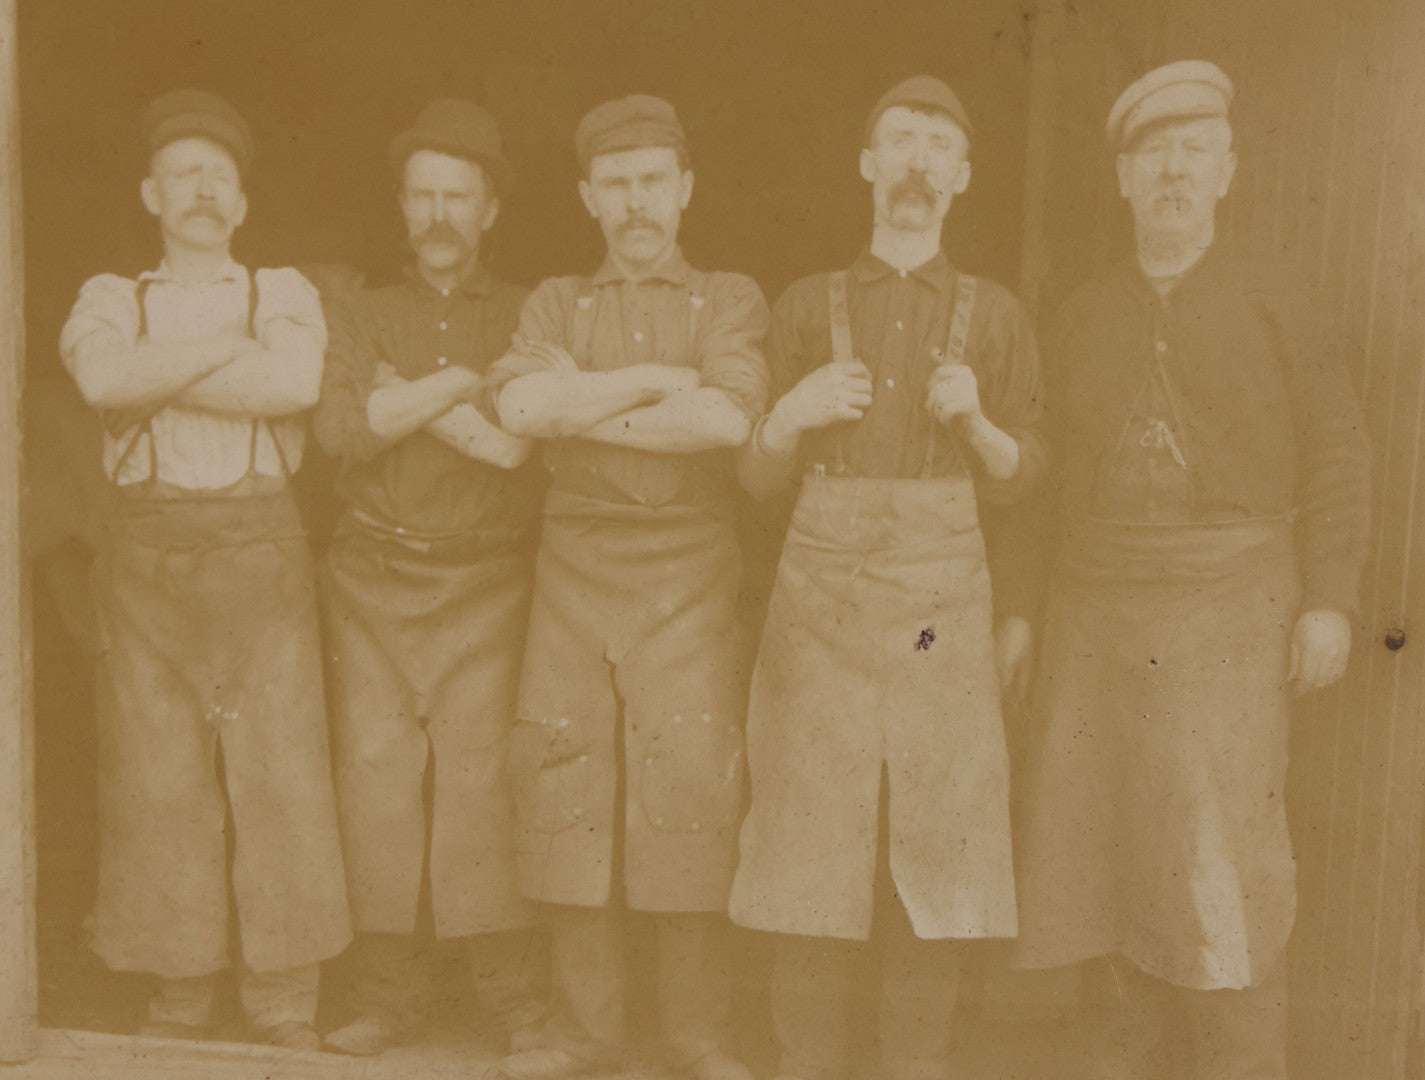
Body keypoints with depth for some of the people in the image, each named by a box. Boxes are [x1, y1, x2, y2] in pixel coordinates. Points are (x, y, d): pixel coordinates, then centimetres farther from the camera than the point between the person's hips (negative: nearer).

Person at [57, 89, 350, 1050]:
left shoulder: (283, 293, 12)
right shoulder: (111, 298, 15)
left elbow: (297, 381, -11)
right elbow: (101, 375, -9)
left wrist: (154, 376, -7)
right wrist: (227, 344, -6)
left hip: (259, 545, -1)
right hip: (147, 548, 1)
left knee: (280, 770, -4)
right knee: (157, 779, 2)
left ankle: (287, 1006, 7)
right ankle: (183, 998, 16)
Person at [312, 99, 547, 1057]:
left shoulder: (527, 317, 7)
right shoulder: (364, 318, 13)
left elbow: (529, 442, -8)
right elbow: (340, 427, -5)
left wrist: (408, 402, -10)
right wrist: (458, 383, -11)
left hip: (487, 580, -2)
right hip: (376, 578, 3)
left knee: (481, 777, -7)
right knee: (376, 779, 2)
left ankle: (517, 996, 2)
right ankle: (383, 996, 14)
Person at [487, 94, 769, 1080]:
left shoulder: (731, 300, 9)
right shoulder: (557, 303, 15)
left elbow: (728, 418, -13)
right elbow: (521, 406, -7)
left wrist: (584, 406, -7)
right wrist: (658, 379, -8)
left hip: (690, 570, -2)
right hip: (576, 563, 2)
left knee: (690, 789, -4)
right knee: (570, 792, 1)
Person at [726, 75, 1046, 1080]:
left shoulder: (996, 315, 9)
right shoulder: (807, 306, 8)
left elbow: (1023, 477, 9)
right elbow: (758, 476, 8)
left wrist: (975, 420, -11)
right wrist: (791, 414, -13)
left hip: (943, 603, 0)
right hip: (822, 600, 0)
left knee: (934, 843, 0)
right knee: (813, 838, 0)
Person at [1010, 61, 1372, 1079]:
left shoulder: (1269, 300, 2)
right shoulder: (1086, 314, 10)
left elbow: (1337, 456, -1)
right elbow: (1053, 469, 9)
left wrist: (1329, 601, -8)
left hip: (1231, 610, -3)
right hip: (1096, 611, 3)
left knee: (1221, 843, -5)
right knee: (1096, 834, 7)